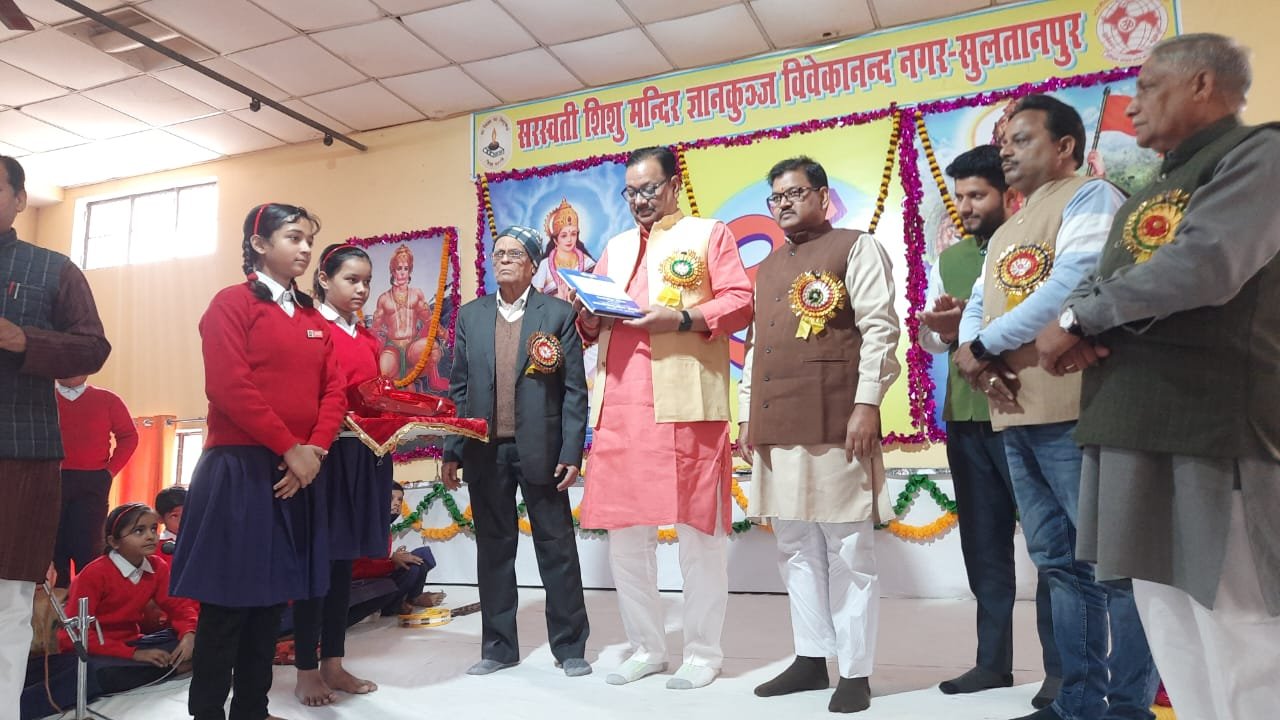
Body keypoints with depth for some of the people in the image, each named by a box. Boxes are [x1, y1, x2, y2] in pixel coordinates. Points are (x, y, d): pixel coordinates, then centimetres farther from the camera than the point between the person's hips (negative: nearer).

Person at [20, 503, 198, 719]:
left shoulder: (158, 567, 1)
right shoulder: (94, 573, -15)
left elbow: (179, 606, 5)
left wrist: (188, 635, -20)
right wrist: (134, 654, -27)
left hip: (129, 643, 6)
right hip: (90, 650, -6)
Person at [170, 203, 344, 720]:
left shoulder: (313, 318, 15)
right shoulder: (232, 303, -4)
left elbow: (333, 390, 8)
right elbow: (230, 387, -15)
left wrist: (315, 450, -8)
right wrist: (288, 448, -15)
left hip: (298, 472, 6)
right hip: (241, 468, -6)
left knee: (273, 595, 11)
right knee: (228, 599, 0)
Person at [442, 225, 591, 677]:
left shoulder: (558, 313, 1)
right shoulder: (470, 316, 10)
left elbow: (574, 389, -3)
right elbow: (458, 389, 10)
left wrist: (571, 452, -10)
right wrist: (451, 451, 4)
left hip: (541, 449, -3)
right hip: (485, 450, 3)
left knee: (557, 547, 5)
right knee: (493, 549, 11)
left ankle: (569, 646, 17)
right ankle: (498, 645, 24)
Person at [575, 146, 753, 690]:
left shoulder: (709, 234, 10)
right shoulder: (615, 248, 24)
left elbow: (740, 302, -1)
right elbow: (594, 324, 22)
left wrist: (681, 318, -15)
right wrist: (589, 316, -1)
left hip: (686, 402, -5)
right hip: (620, 405, 5)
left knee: (697, 528, -1)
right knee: (624, 530, 7)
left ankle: (703, 653, 13)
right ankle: (645, 648, 21)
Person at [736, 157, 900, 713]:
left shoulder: (856, 248, 4)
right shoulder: (766, 268, 23)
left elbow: (880, 330, -6)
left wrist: (867, 403, -15)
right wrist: (747, 417, 14)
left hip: (834, 423, -6)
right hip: (775, 427, 7)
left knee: (848, 549, 0)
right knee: (796, 548, 10)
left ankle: (855, 670, 9)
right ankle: (811, 659, 20)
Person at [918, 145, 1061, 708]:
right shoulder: (948, 260, 15)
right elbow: (929, 339, 12)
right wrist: (940, 329, -10)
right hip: (964, 417, 6)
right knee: (983, 543, 12)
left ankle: (1062, 668, 15)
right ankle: (993, 659, 24)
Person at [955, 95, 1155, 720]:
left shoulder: (1089, 197, -1)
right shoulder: (1004, 234, 25)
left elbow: (1073, 282, -17)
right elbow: (976, 308, 18)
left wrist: (983, 346, -9)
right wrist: (974, 357, -5)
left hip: (1075, 410, -8)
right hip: (1014, 414, 9)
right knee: (1060, 562, 12)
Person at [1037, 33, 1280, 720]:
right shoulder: (1147, 195, 22)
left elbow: (1205, 264, -20)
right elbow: (1098, 284, 15)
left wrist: (1075, 319, -11)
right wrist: (1073, 331, -8)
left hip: (1214, 426, -8)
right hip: (1133, 426, 8)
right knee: (1170, 626, 13)